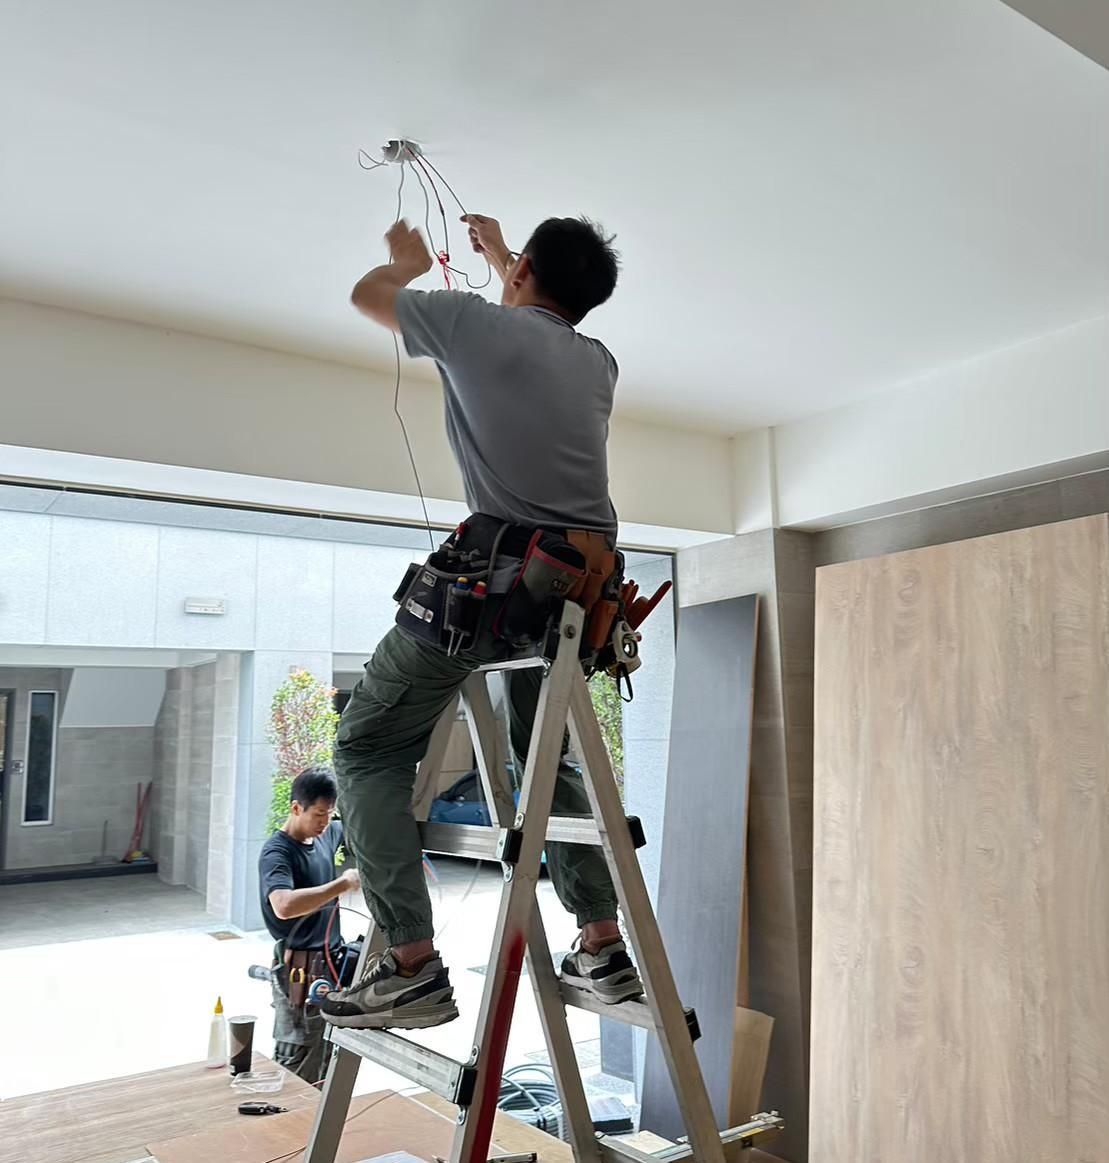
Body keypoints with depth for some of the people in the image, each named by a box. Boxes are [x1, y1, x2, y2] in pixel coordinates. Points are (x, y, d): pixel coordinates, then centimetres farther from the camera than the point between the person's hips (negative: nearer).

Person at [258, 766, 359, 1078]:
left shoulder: (327, 834, 3)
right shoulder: (276, 852, -19)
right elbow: (284, 906, -37)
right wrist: (343, 883, -31)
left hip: (332, 964, 8)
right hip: (300, 973, -8)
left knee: (328, 1069, 18)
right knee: (298, 1074, -3)